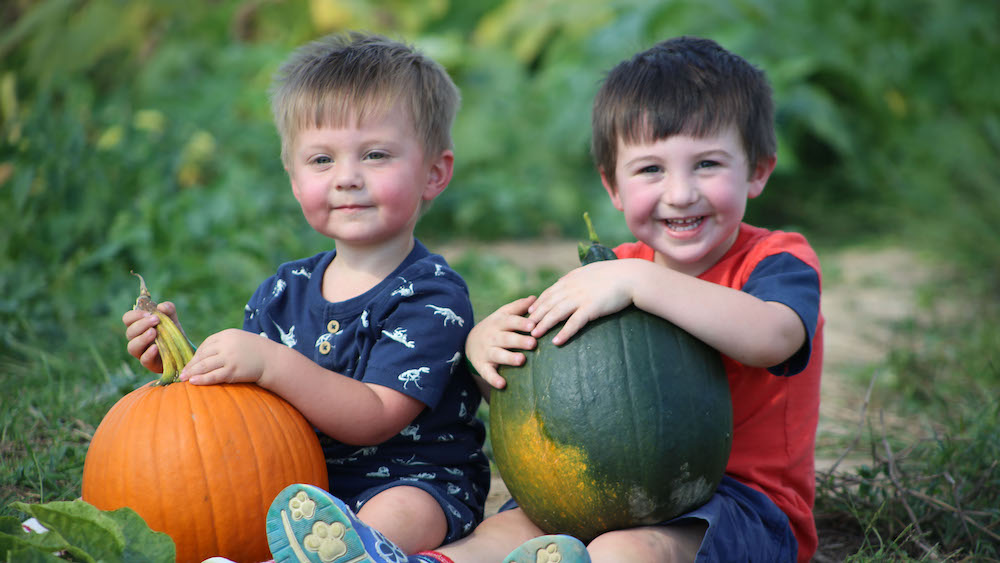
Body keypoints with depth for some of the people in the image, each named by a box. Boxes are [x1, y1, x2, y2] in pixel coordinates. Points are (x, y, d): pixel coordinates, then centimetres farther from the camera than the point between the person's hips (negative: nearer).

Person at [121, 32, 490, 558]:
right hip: (300, 482, 7)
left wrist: (273, 365, -29)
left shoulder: (431, 294, -10)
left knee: (400, 514, -39)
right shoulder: (283, 291, 10)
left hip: (414, 481, -6)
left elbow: (375, 419, -20)